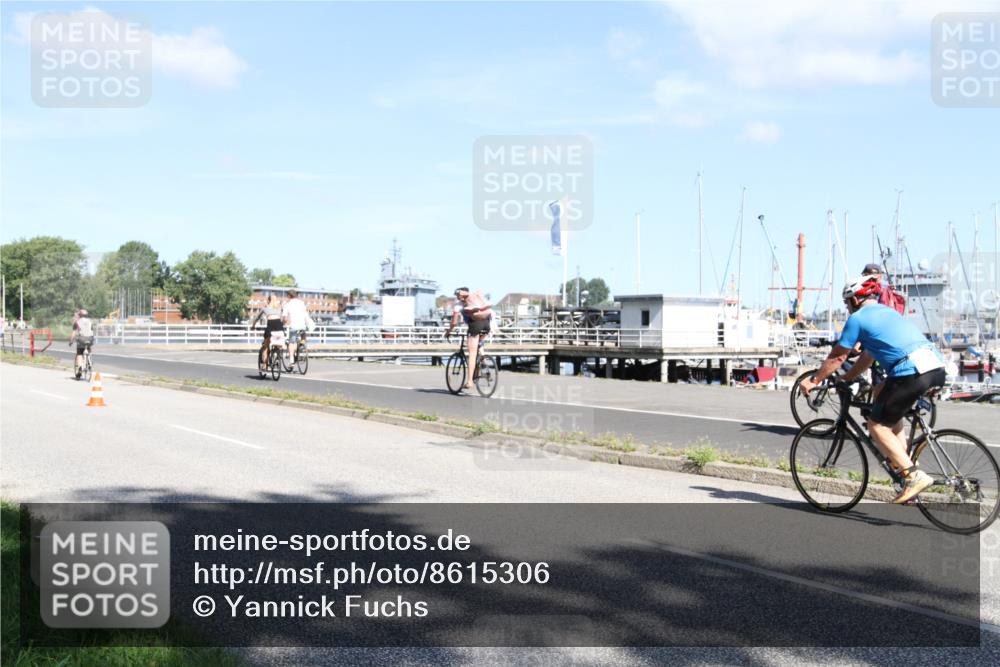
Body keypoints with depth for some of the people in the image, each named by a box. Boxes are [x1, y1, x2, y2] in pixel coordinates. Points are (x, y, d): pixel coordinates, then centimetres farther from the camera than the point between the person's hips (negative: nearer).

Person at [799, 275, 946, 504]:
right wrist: (843, 380, 41)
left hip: (912, 372, -9)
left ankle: (914, 475, -7)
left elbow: (837, 357, 10)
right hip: (937, 367, 9)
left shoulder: (857, 318, 5)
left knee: (877, 425, 4)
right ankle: (901, 461, 22)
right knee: (882, 393, 29)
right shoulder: (887, 312, 29)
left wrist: (814, 381, 22)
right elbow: (868, 357, 36)